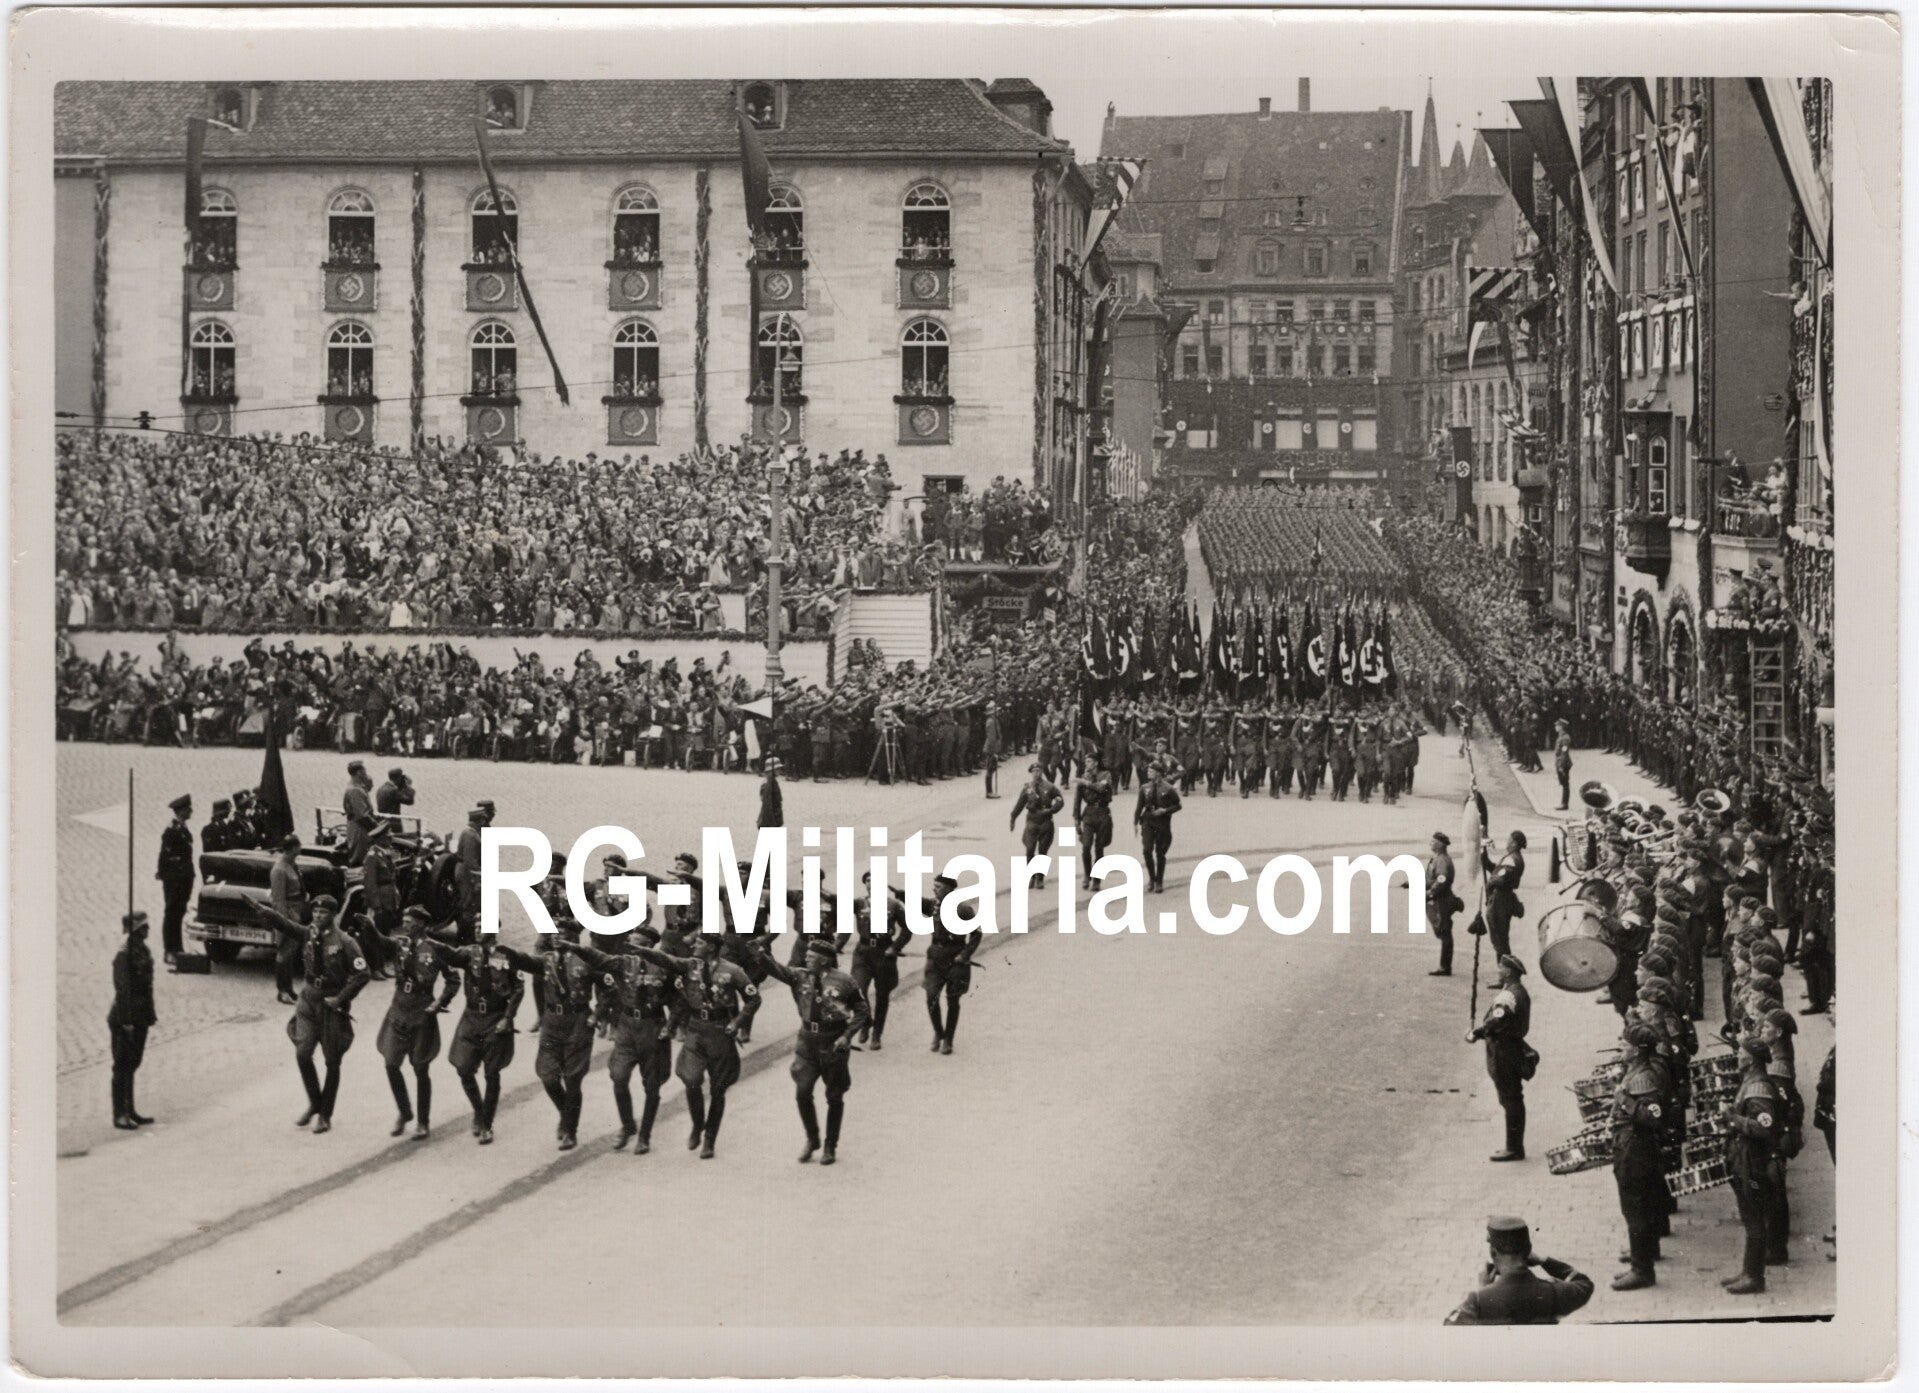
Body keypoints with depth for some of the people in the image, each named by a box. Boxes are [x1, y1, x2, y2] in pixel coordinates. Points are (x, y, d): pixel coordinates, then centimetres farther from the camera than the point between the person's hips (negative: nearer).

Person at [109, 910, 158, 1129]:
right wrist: (126, 1021, -21)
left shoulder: (144, 951, 8)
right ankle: (120, 1115, 4)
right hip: (123, 1019, -9)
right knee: (122, 1066, -1)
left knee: (132, 1064, 15)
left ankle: (129, 1111, 24)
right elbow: (122, 989, -20)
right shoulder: (124, 954, -18)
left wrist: (150, 1014, 14)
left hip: (140, 1018, 9)